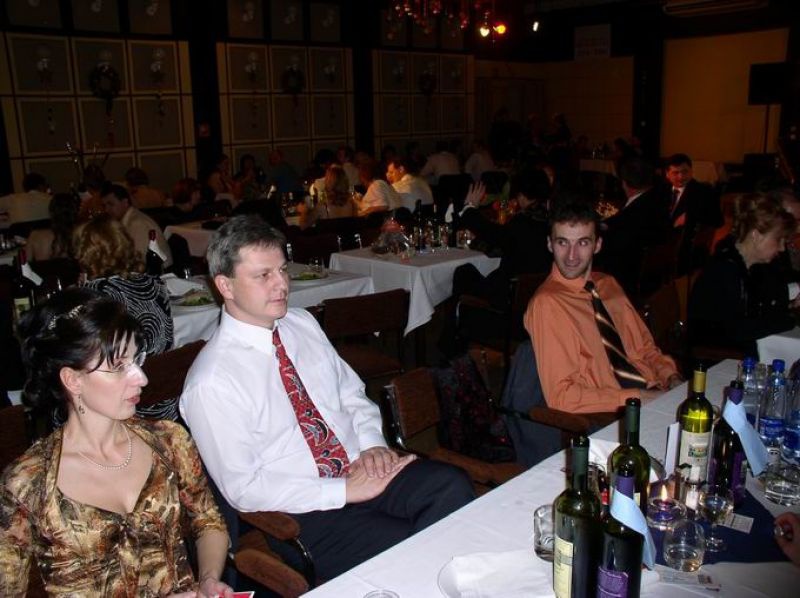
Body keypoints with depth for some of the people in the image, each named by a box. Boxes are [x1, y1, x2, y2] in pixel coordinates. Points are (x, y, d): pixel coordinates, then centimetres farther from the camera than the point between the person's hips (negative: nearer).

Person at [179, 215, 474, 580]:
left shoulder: (303, 324, 6)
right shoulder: (211, 384, -14)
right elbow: (243, 489, -13)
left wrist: (372, 443, -6)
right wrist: (344, 492, -17)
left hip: (363, 469, 6)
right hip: (303, 512, -6)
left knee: (453, 486, -20)